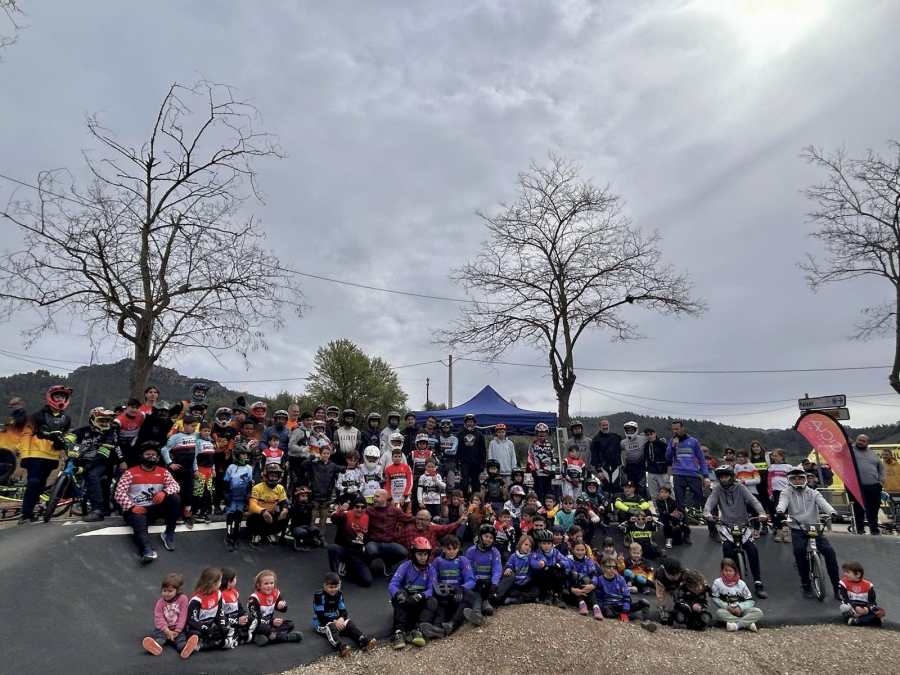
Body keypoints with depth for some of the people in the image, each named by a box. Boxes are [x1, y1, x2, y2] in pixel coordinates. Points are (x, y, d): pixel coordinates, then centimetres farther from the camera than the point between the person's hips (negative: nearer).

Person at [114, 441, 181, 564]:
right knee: (140, 522, -36)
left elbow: (175, 485, -4)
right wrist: (132, 507, -20)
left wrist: (164, 492, -27)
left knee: (174, 498, -23)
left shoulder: (163, 472, 11)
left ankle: (169, 533, -12)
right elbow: (119, 492, -7)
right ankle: (147, 551, -63)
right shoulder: (130, 472, 3)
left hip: (155, 508, 3)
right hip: (136, 510, -3)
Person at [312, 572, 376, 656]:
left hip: (336, 621, 6)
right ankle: (341, 647, -60)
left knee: (349, 623, -18)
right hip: (322, 623, -5)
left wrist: (341, 619, -21)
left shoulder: (339, 595, 3)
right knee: (331, 627, -35)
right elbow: (320, 615, -20)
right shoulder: (319, 596, -16)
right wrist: (334, 622, -26)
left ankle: (365, 641, -35)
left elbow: (343, 611, 2)